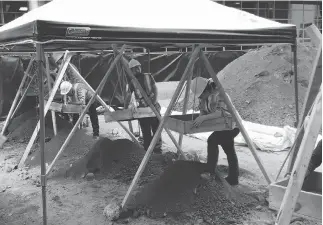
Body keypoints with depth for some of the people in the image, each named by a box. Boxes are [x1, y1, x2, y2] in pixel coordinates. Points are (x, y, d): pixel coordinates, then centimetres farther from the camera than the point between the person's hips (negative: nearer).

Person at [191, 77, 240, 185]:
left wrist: (204, 118, -44)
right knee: (229, 151, 14)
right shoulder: (204, 97, -1)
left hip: (232, 125, -9)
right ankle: (233, 179, 24)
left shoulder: (219, 95, -27)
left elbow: (222, 112, -39)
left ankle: (209, 171, -17)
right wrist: (199, 118, -18)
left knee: (212, 140, -24)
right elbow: (202, 110, 5)